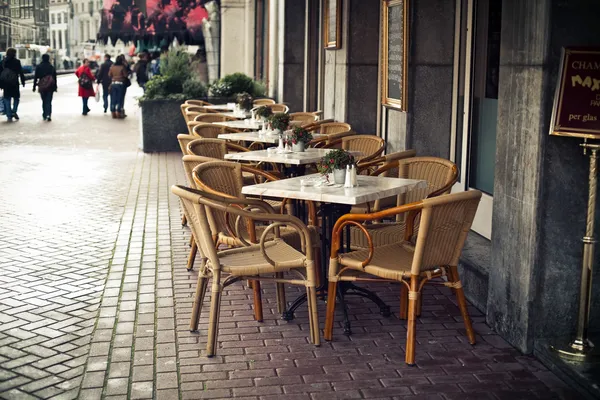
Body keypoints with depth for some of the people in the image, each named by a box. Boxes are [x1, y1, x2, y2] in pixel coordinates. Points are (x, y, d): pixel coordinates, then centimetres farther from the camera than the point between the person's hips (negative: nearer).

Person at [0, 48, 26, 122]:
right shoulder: (17, 62, -6)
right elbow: (21, 72, -6)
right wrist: (23, 82, 3)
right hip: (14, 83, -3)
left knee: (7, 99, 8)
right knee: (16, 97, 13)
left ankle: (9, 116, 5)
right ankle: (14, 112, -6)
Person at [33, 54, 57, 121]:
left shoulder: (38, 67, 0)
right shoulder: (51, 67, 2)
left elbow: (35, 77, 0)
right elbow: (54, 78, 5)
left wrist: (34, 86, 4)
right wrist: (55, 86, 13)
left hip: (42, 86, 0)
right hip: (50, 86, 0)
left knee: (44, 101, 13)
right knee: (49, 101, -2)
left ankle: (45, 115, 16)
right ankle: (48, 115, -18)